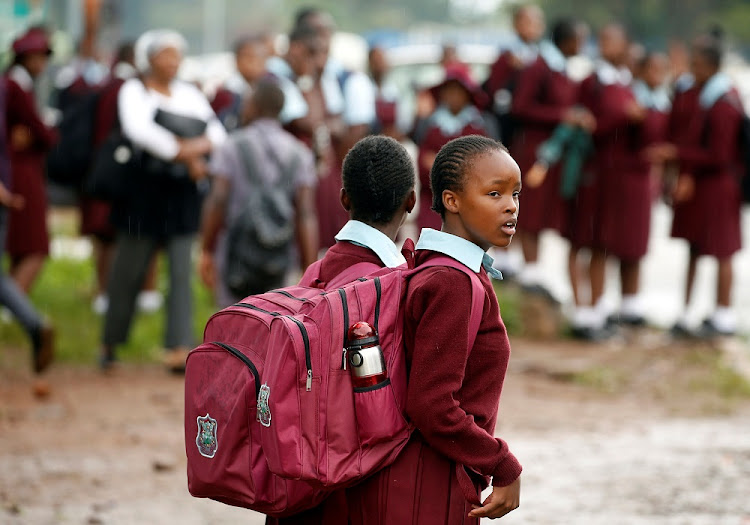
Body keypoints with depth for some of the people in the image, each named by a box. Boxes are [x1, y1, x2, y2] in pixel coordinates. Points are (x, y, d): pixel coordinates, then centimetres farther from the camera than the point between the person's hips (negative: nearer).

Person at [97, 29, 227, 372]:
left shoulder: (190, 95, 14)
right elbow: (139, 130, -18)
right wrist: (186, 155, -16)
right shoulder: (134, 91, 0)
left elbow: (217, 133, 6)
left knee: (181, 272, -4)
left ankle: (179, 349, -9)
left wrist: (198, 146, -15)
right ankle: (110, 343, 17)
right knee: (129, 270, 3)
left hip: (183, 194, 4)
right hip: (144, 191, -4)